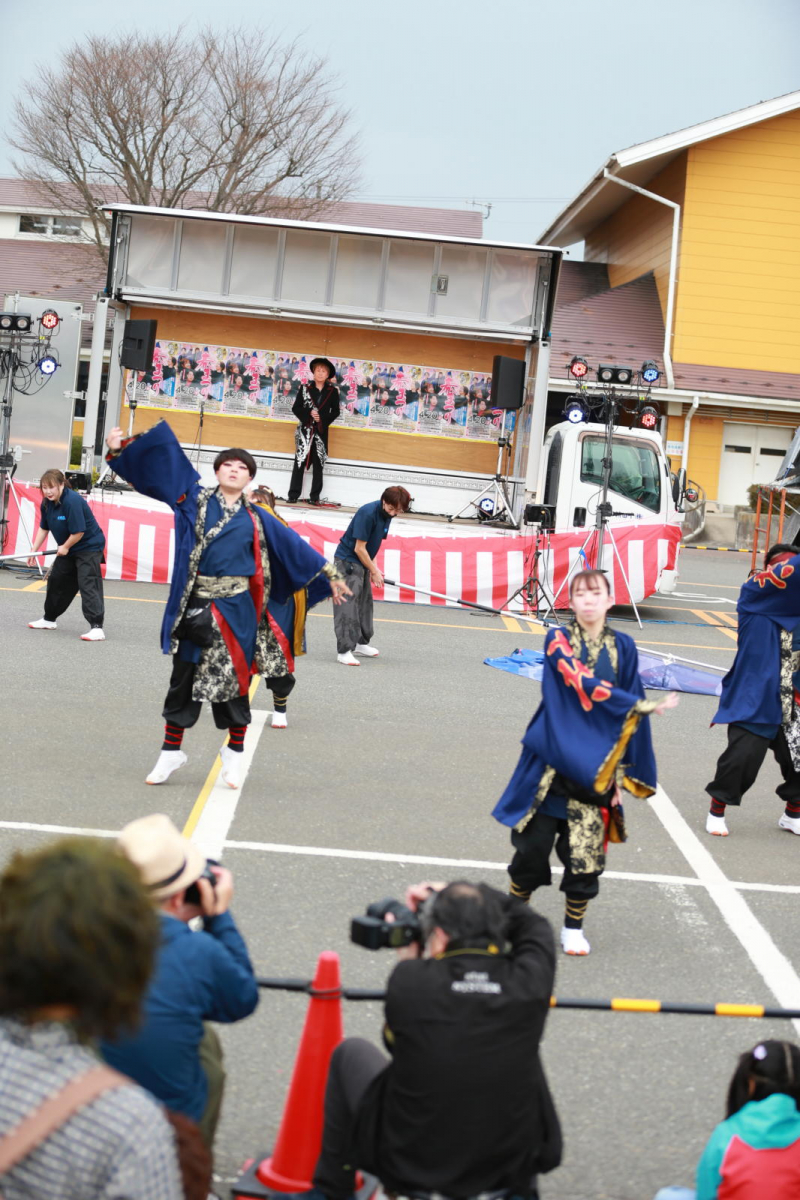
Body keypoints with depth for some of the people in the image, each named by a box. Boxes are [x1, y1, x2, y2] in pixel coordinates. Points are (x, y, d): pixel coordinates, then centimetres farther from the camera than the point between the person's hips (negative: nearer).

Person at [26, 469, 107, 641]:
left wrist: (65, 547, -14)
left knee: (88, 585, -19)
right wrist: (34, 550, 4)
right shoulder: (46, 502, -3)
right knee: (56, 580, 17)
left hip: (89, 546, -9)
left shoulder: (72, 501, -29)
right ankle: (49, 619, 35)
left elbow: (79, 532, -29)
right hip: (68, 549, 9)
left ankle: (97, 627, -26)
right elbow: (43, 528, 8)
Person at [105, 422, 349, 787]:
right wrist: (120, 448, -4)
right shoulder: (194, 500, 6)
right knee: (183, 678, 8)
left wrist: (329, 577, 17)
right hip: (194, 607, 0)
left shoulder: (256, 519, 8)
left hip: (235, 610, 0)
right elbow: (164, 459, 4)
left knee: (233, 679, 6)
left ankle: (234, 751, 23)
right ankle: (171, 750, 21)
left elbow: (294, 547, 14)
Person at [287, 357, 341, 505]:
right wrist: (309, 414, -14)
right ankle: (293, 495, -1)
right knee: (300, 461, -4)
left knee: (318, 463, 2)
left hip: (321, 431, 1)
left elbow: (335, 411, 5)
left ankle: (315, 496, 5)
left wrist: (323, 419, -11)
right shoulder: (305, 388, 2)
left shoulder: (332, 391, 3)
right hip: (305, 429, -1)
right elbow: (296, 408, 2)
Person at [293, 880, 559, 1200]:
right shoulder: (529, 984, -15)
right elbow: (534, 926, 8)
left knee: (351, 1053, 23)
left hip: (407, 1170, -1)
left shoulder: (409, 981, -19)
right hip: (511, 1170, 2)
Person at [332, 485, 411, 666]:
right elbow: (359, 548, -21)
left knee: (365, 603, 17)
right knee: (347, 605, -13)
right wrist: (374, 571, -12)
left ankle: (361, 643, 31)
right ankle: (344, 651, -14)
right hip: (347, 560, -9)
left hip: (361, 562, 9)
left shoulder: (386, 515, 3)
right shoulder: (368, 513, -25)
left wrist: (374, 568, 4)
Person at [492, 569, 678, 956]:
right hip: (554, 759, -2)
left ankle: (573, 927, 18)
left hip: (596, 764, 2)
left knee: (586, 850, 1)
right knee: (533, 841, 3)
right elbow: (584, 684, -18)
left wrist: (621, 771, 0)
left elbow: (627, 718, 6)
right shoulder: (558, 640, -2)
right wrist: (641, 706, -18)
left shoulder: (622, 646, 5)